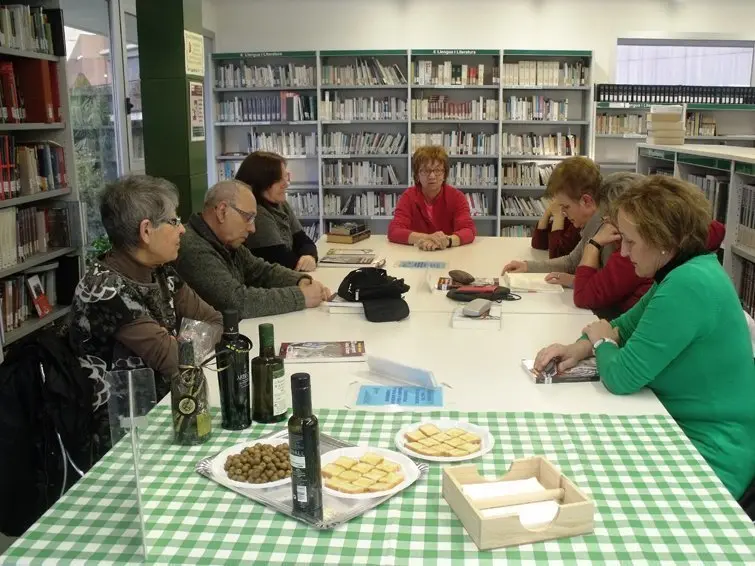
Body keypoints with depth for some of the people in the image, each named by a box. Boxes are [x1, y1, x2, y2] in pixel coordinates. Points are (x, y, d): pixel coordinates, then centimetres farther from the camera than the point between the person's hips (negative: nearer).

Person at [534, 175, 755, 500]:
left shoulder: (689, 285, -27)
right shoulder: (686, 271, 5)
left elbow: (622, 376, -25)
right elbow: (627, 326, 17)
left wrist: (601, 340, -3)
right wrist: (581, 348, -3)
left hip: (710, 458, -9)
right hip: (683, 428, 9)